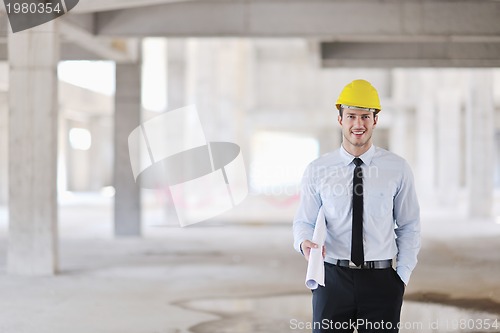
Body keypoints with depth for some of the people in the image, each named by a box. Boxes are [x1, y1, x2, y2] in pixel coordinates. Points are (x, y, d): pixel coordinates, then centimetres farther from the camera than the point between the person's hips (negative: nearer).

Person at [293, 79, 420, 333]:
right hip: (332, 280, 0)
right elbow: (304, 221, 5)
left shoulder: (397, 169, 1)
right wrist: (304, 242, -17)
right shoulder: (317, 170, 1)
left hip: (381, 282, 0)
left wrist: (402, 276, 0)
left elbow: (409, 227, 6)